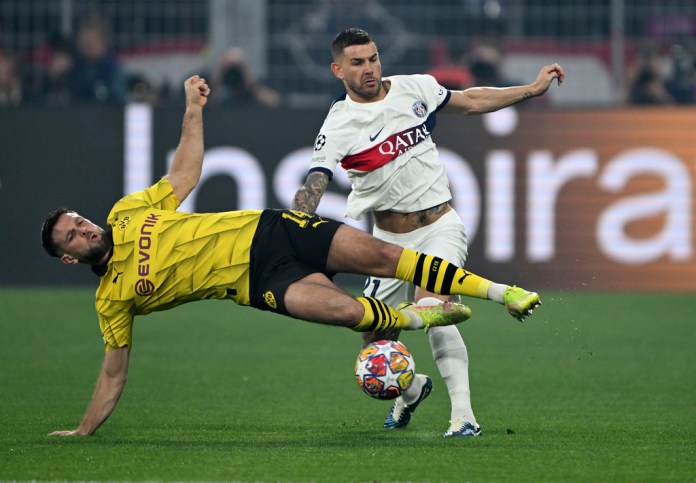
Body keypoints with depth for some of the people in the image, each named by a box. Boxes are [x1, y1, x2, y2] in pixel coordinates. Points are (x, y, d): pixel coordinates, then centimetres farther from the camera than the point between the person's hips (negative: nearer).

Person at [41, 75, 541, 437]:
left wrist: (193, 110, 11)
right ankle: (412, 318, 1)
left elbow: (185, 174, 19)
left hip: (266, 230, 3)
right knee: (343, 309, -30)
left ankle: (501, 291, -4)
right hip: (259, 280, -3)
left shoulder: (129, 213, 7)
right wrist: (81, 433, 0)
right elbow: (114, 374, 5)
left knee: (375, 253, -12)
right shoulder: (113, 300, -1)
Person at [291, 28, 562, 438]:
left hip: (440, 226, -1)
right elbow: (313, 187, -22)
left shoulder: (416, 88, -1)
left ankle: (464, 415, -29)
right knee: (376, 345, 4)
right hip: (389, 239, 1)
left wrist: (533, 89, 16)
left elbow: (470, 101, 16)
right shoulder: (339, 126, -11)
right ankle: (411, 388, 39)